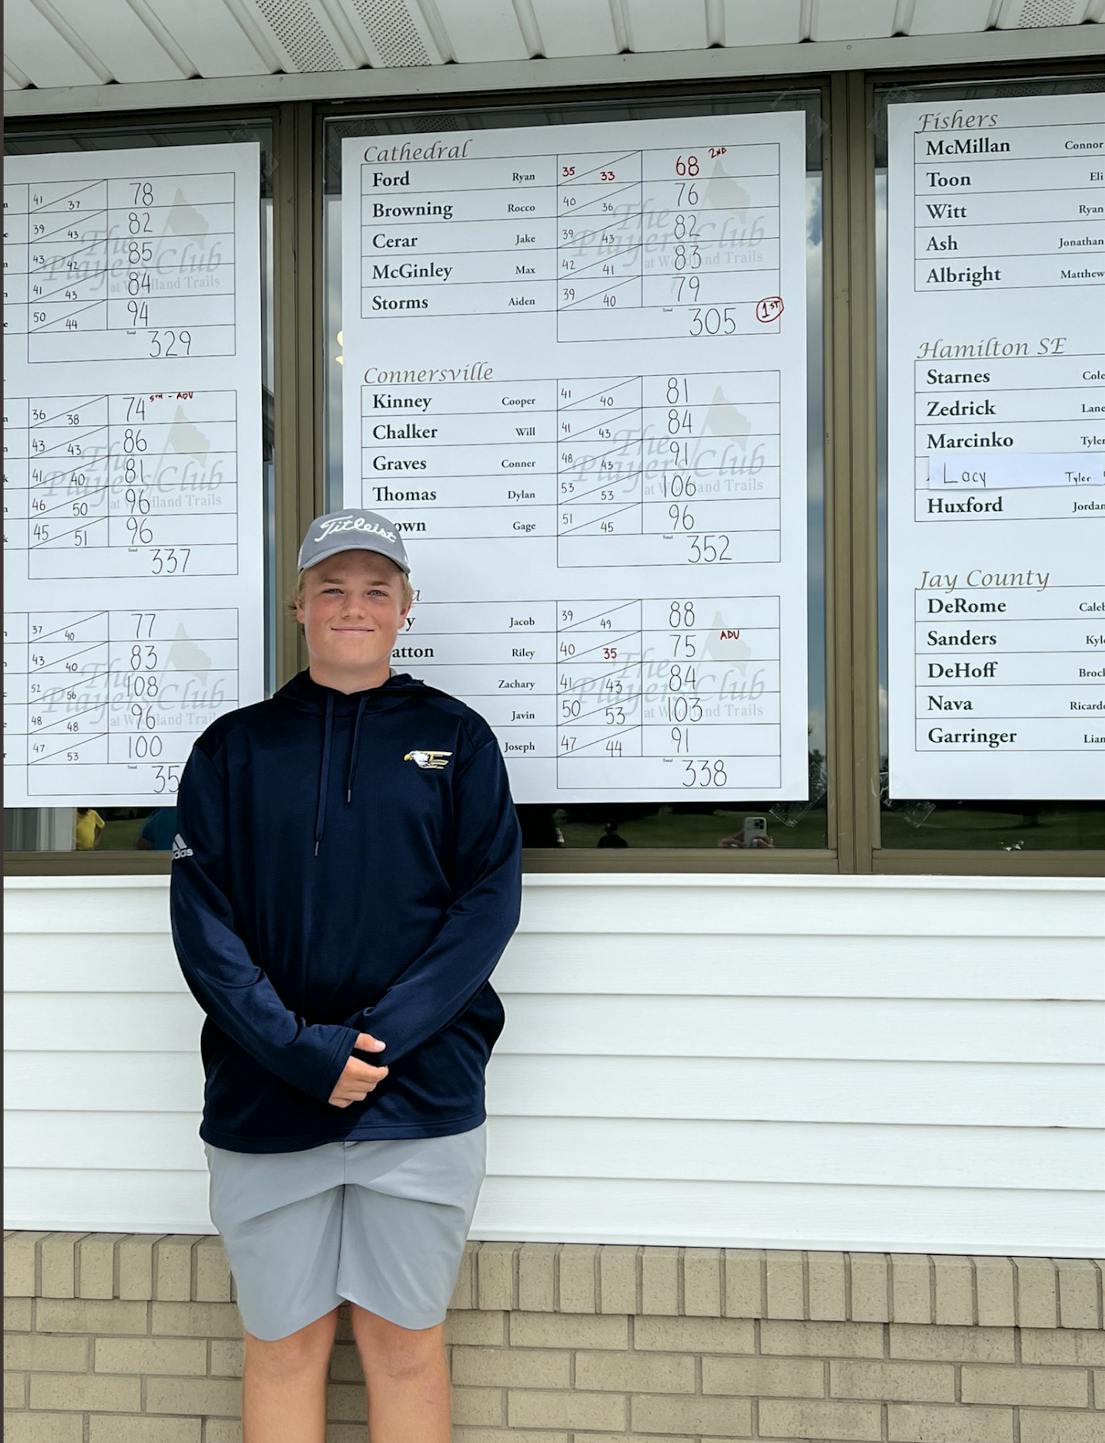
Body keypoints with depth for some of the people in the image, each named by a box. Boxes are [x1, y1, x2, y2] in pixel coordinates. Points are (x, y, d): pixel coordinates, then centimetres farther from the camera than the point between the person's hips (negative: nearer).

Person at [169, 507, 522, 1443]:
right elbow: (200, 918, -2)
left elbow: (489, 901, -3)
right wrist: (301, 1052, -14)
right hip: (262, 1101, 1)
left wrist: (378, 1037, -14)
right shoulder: (235, 748, 7)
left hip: (422, 1096, 0)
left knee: (405, 1341, 10)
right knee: (283, 1343, 11)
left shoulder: (456, 738, 5)